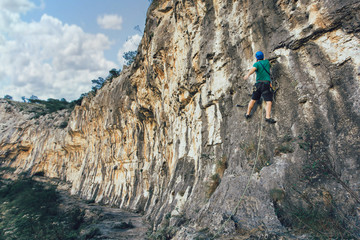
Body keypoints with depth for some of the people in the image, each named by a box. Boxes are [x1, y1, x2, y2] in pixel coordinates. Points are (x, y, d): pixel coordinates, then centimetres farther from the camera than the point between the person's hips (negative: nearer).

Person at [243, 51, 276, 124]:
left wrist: (248, 75, -39)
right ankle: (268, 117, -25)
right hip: (266, 84, -1)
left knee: (253, 100, 15)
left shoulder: (256, 64, 4)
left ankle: (247, 114, 20)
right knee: (269, 101, -9)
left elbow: (253, 69, -21)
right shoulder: (267, 62, 12)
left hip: (258, 84, 1)